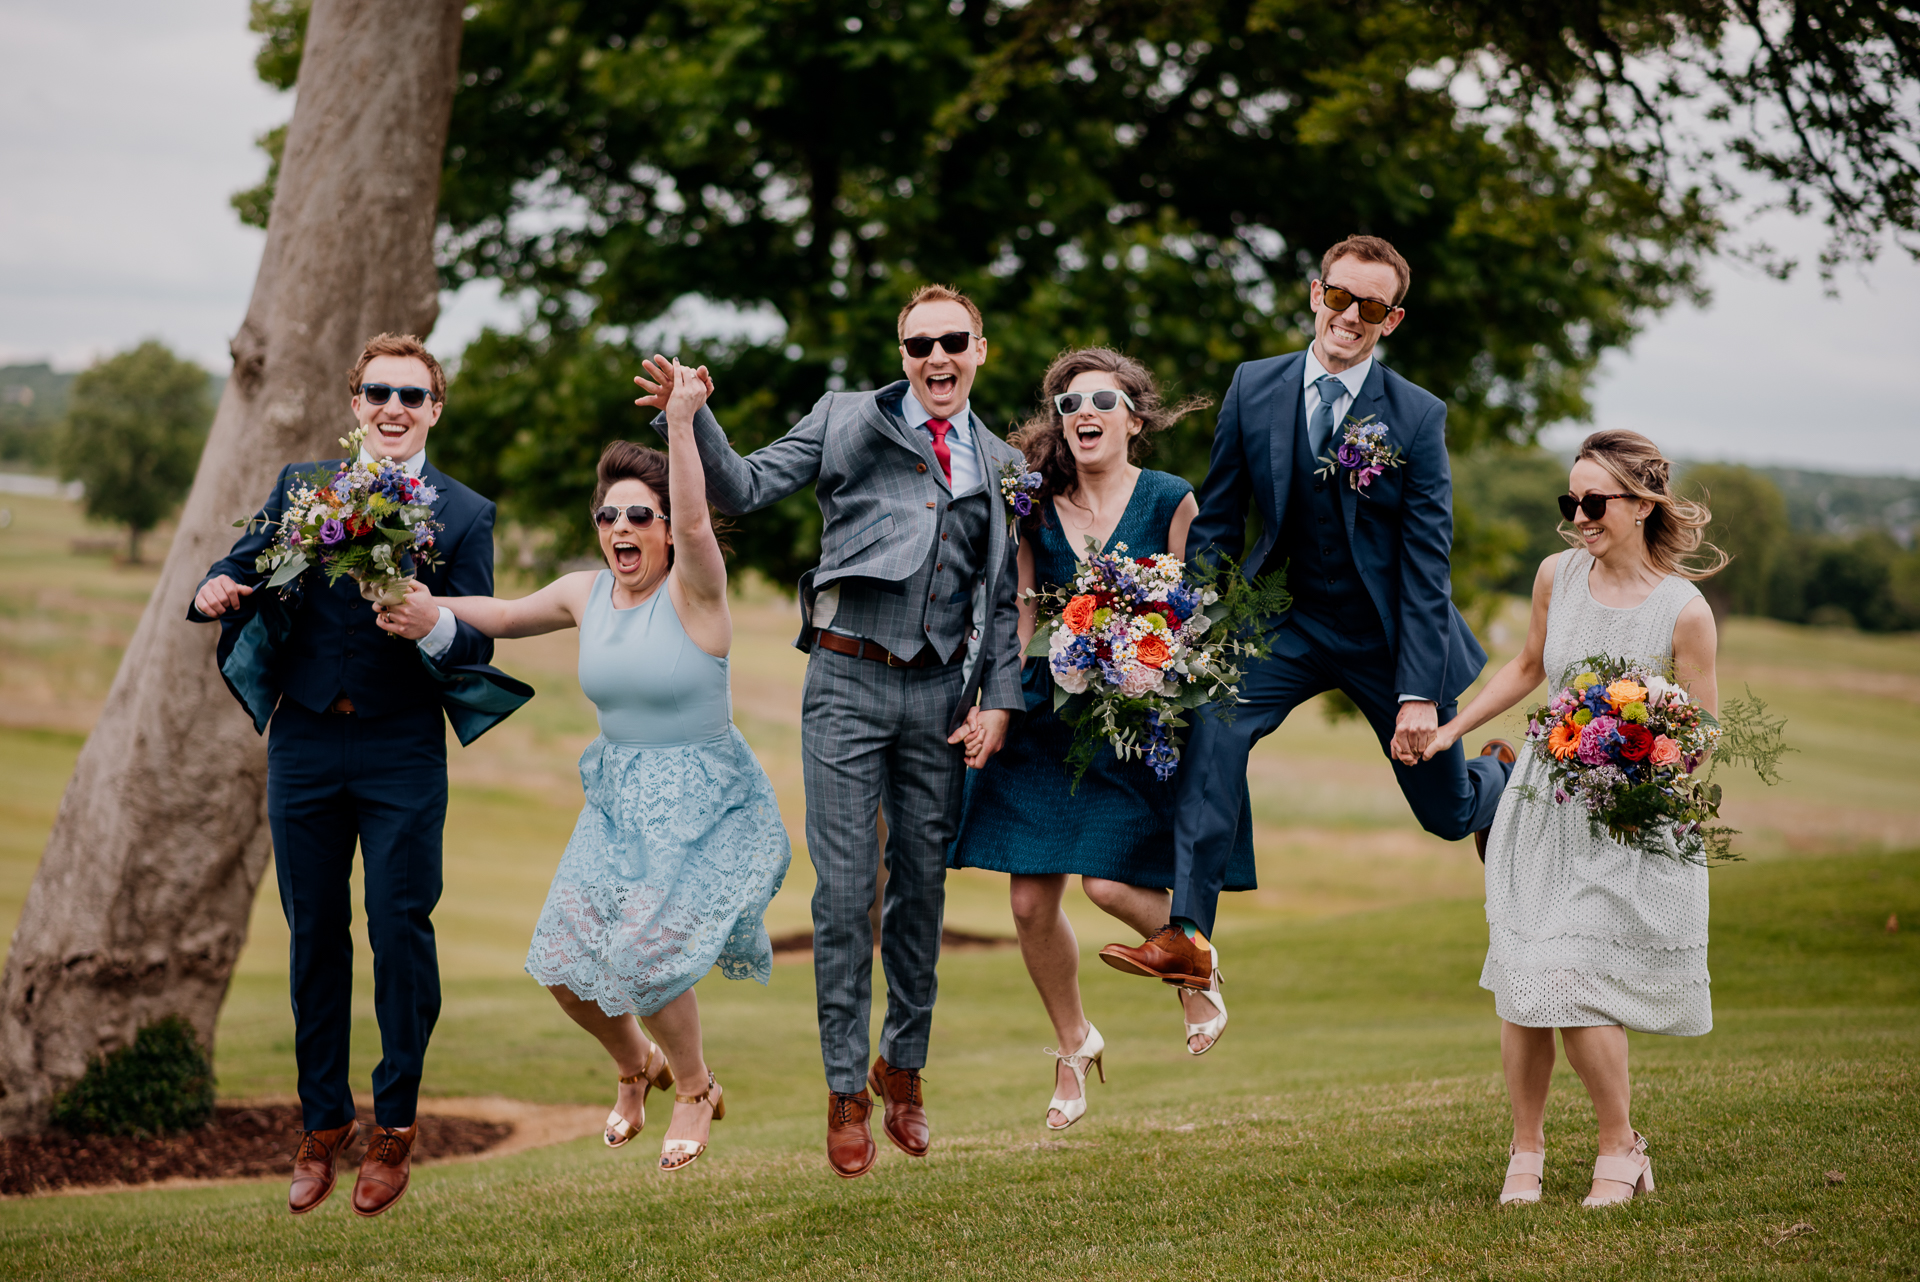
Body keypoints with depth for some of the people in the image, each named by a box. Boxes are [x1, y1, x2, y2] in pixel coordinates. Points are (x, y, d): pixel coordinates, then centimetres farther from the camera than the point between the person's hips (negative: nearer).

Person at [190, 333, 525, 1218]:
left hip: (402, 753, -2)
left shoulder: (463, 515, 1)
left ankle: (396, 1124, 13)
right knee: (314, 933, 8)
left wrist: (433, 628, -26)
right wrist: (220, 587, -22)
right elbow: (250, 564, 1)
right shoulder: (300, 486, 8)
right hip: (304, 741, 2)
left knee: (400, 929, -1)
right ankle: (322, 1122, 20)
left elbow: (478, 643, -4)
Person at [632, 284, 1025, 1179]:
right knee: (845, 891, -3)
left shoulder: (1001, 465, 13)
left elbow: (1003, 599, 14)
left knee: (922, 887, 9)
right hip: (849, 683, -3)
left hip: (940, 692, 3)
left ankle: (902, 1067, 26)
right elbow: (743, 489, 1)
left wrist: (999, 702, 4)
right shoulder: (846, 421, 5)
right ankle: (846, 1090, 7)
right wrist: (691, 419, -15)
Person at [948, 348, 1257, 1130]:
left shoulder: (1171, 502, -2)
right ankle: (1074, 1047, 23)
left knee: (1109, 882, -16)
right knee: (1030, 903, -1)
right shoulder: (1037, 510, 6)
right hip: (1047, 716, 3)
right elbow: (1021, 618, 10)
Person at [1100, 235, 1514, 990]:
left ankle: (1502, 776, 53)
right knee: (1215, 721, -28)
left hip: (1384, 633, -1)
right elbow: (1217, 522, 2)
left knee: (1447, 813, 12)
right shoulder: (1254, 389, -7)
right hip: (1288, 619, 2)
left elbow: (1427, 561, -13)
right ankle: (1188, 938, -28)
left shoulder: (1417, 418, -14)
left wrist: (1420, 693, -17)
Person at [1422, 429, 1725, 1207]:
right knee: (1519, 984, 3)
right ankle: (1526, 1150, 21)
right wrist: (1452, 729, 18)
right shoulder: (1558, 575, -1)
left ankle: (1620, 1150, 12)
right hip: (1542, 801, 4)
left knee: (1575, 989, -11)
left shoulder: (1684, 610, -14)